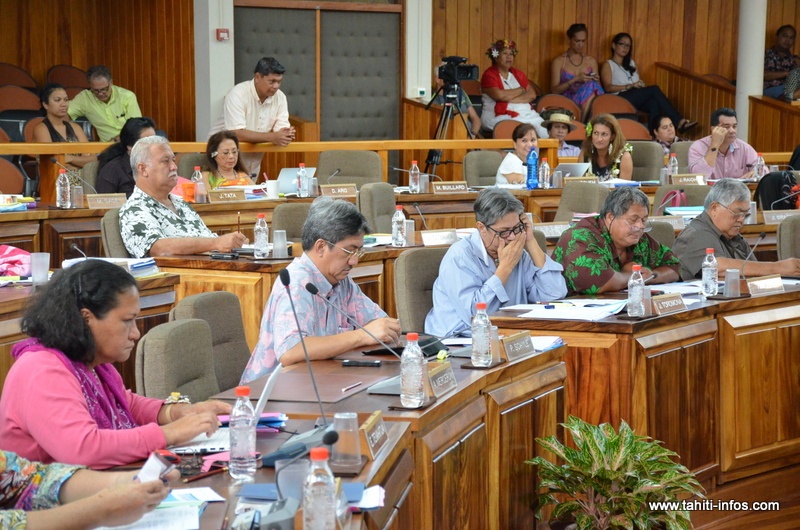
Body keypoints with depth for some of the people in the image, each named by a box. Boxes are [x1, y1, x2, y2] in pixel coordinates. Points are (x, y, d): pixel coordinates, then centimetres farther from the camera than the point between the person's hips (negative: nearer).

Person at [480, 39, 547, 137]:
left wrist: (510, 99, -8)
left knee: (545, 132, -22)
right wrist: (521, 90, 2)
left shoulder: (518, 74, 21)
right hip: (500, 116, -5)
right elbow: (499, 95, -15)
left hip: (527, 114, 6)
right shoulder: (489, 75, 3)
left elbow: (532, 95, 9)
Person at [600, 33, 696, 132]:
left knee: (653, 102, -32)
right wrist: (631, 86, -18)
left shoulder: (631, 63, 30)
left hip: (636, 99, 6)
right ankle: (679, 121, -34)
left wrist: (642, 86, -1)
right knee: (654, 89, -28)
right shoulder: (608, 65, 10)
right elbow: (608, 87, -6)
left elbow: (640, 83, 25)